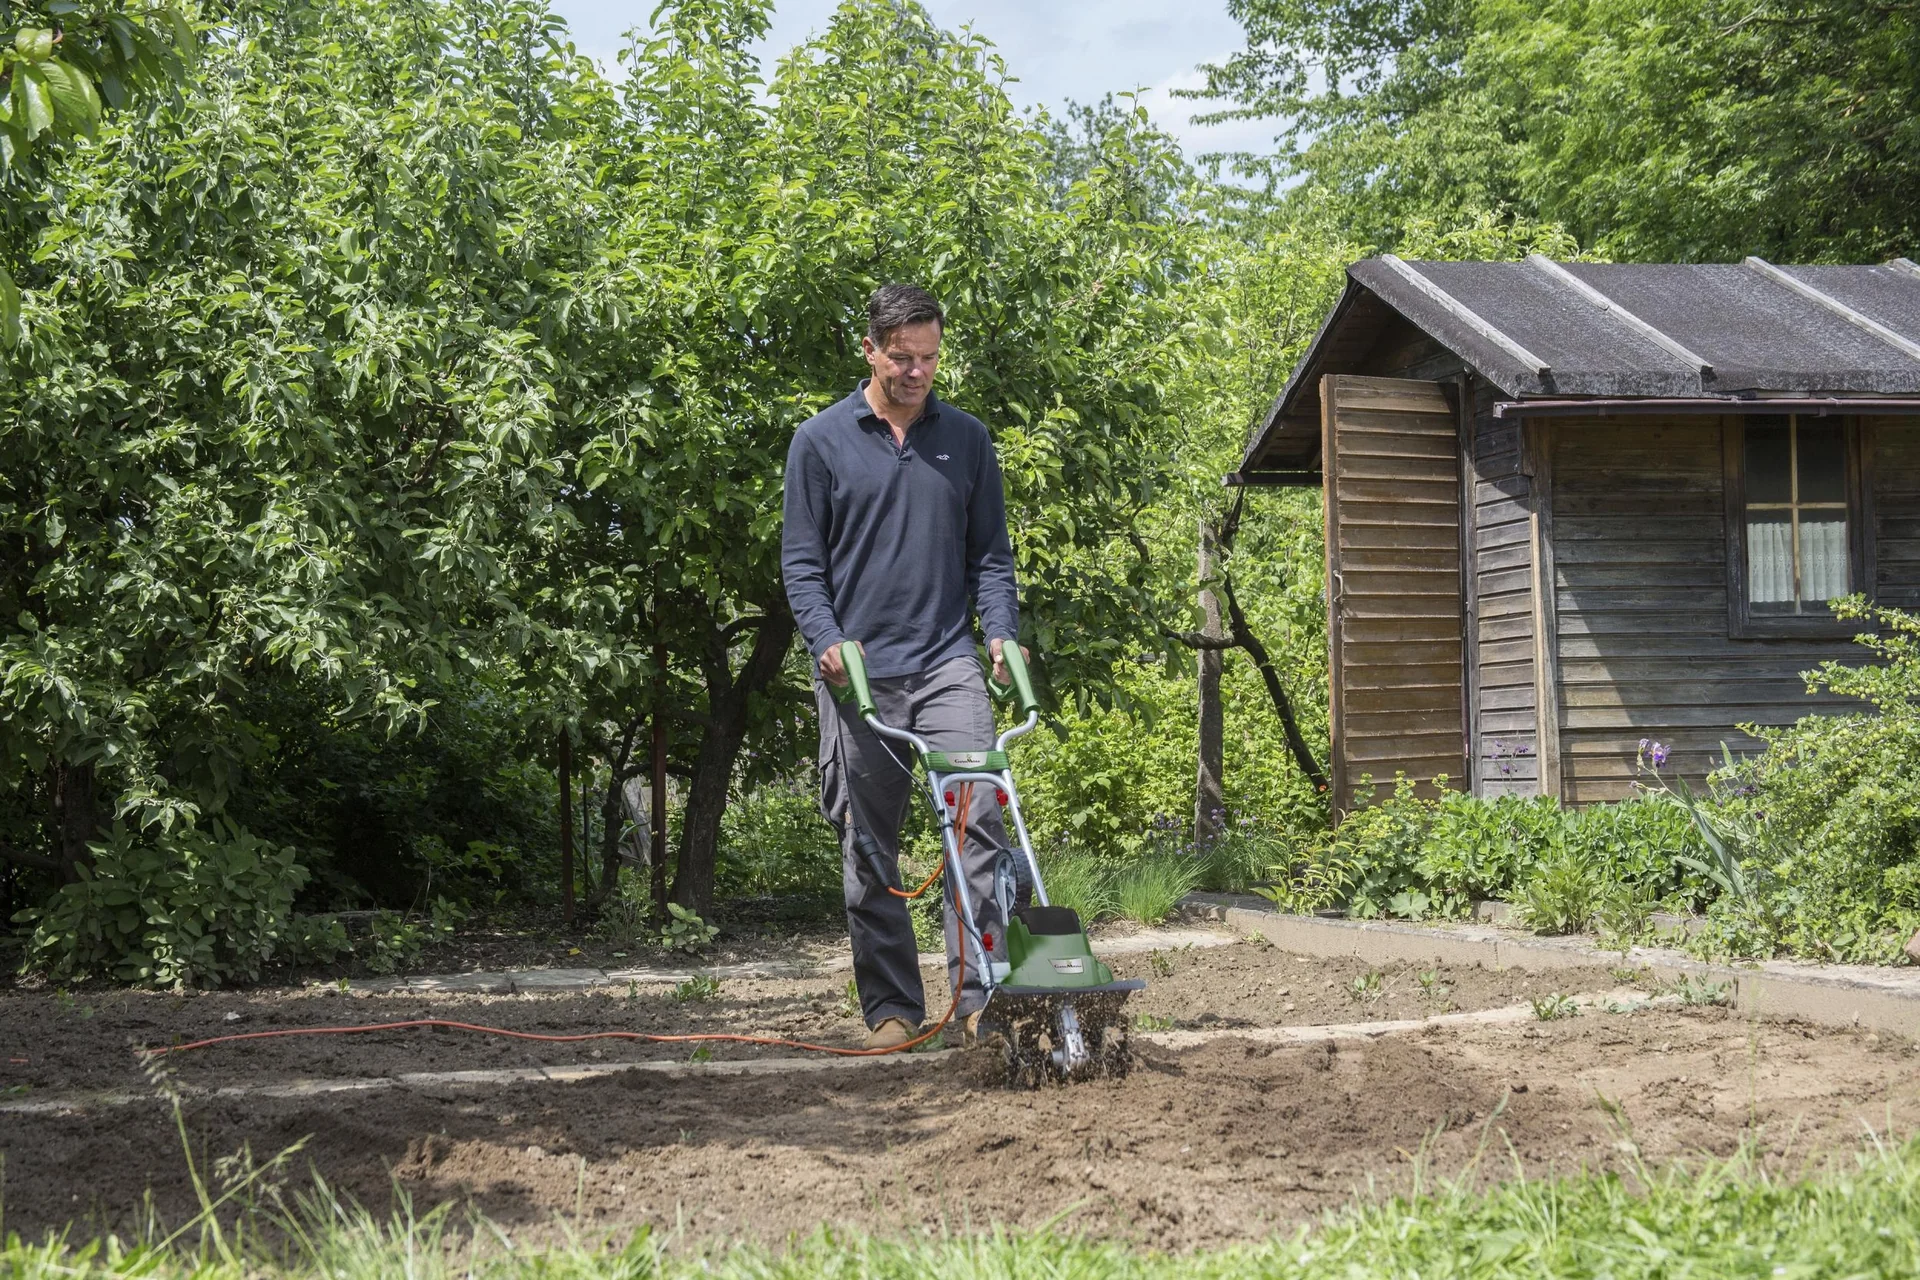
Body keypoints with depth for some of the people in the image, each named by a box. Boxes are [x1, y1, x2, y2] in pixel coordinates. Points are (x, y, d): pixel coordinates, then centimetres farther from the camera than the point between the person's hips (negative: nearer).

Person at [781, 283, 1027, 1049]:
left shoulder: (966, 440, 11)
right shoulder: (821, 441, 5)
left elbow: (990, 552, 14)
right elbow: (802, 561, 4)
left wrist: (1002, 632, -3)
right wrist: (827, 643, -12)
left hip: (947, 662, 1)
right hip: (860, 671, -1)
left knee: (981, 814, -15)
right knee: (869, 849, 3)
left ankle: (980, 994, -13)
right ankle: (891, 1009, 11)